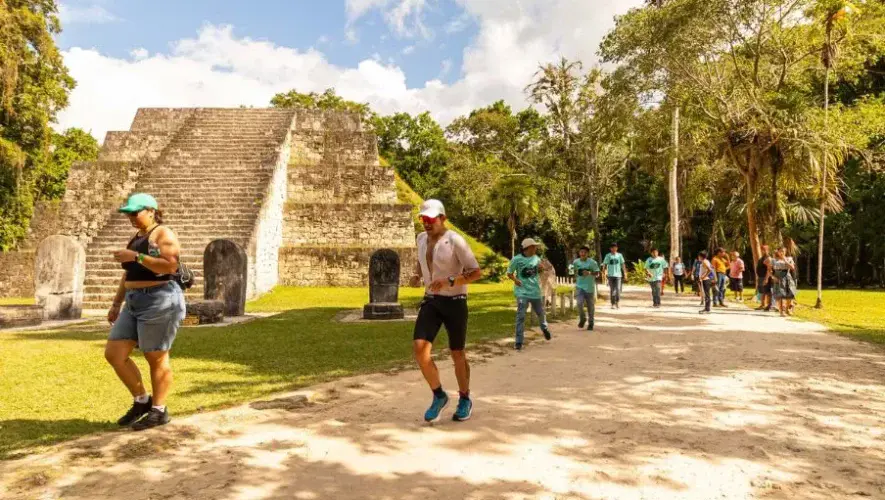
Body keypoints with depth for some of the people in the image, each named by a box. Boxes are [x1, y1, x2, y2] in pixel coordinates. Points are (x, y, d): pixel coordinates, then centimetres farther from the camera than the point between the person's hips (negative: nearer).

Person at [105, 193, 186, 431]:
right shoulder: (136, 238, 18)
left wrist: (136, 257, -22)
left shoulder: (163, 235, -9)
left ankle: (159, 411, 12)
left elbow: (170, 266, -23)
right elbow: (128, 275, 21)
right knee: (114, 354, 5)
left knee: (156, 358, -1)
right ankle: (142, 401, 19)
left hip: (160, 302, -9)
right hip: (136, 304, 9)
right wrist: (116, 304, 17)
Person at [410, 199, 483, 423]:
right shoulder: (422, 238, 6)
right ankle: (439, 396, 6)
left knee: (457, 354, 6)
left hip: (455, 302, -5)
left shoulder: (455, 241, -14)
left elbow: (476, 272, -15)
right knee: (420, 348, -13)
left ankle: (465, 400, 29)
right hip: (431, 301, 5)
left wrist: (449, 281, -28)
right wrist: (416, 275, 5)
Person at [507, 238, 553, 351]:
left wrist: (541, 268, -8)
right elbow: (509, 273, -4)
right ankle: (519, 341, -3)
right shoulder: (517, 259, -12)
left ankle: (545, 328, 50)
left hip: (535, 291, 4)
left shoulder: (536, 258, 2)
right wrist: (515, 279, -24)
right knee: (521, 316, -9)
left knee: (541, 313, 20)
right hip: (523, 292, -4)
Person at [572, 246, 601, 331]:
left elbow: (597, 274, -6)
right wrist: (577, 272, 4)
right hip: (580, 286, 1)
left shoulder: (593, 262, -8)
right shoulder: (576, 262, 2)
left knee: (591, 306, 8)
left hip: (590, 287, -1)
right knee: (579, 303, -16)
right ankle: (582, 319, 10)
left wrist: (590, 273, -22)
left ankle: (590, 323, 25)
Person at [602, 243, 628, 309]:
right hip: (610, 275, 0)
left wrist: (625, 273, 7)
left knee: (618, 289, -9)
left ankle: (618, 302, 6)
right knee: (612, 290, 4)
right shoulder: (608, 255, 3)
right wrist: (604, 272, -8)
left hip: (618, 275, 0)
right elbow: (604, 264, 2)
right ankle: (613, 304, 11)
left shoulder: (619, 255, 6)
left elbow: (623, 264, 9)